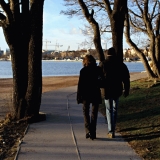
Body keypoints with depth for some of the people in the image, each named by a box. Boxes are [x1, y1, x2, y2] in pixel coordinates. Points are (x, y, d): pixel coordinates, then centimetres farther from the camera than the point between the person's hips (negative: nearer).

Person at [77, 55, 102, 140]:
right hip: (96, 94, 1)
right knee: (94, 113, 10)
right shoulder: (98, 69, -1)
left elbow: (80, 84, -7)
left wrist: (78, 96, -1)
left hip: (86, 95, -1)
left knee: (86, 112, 13)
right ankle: (93, 133, 10)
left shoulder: (83, 70, -6)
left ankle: (88, 131, -2)